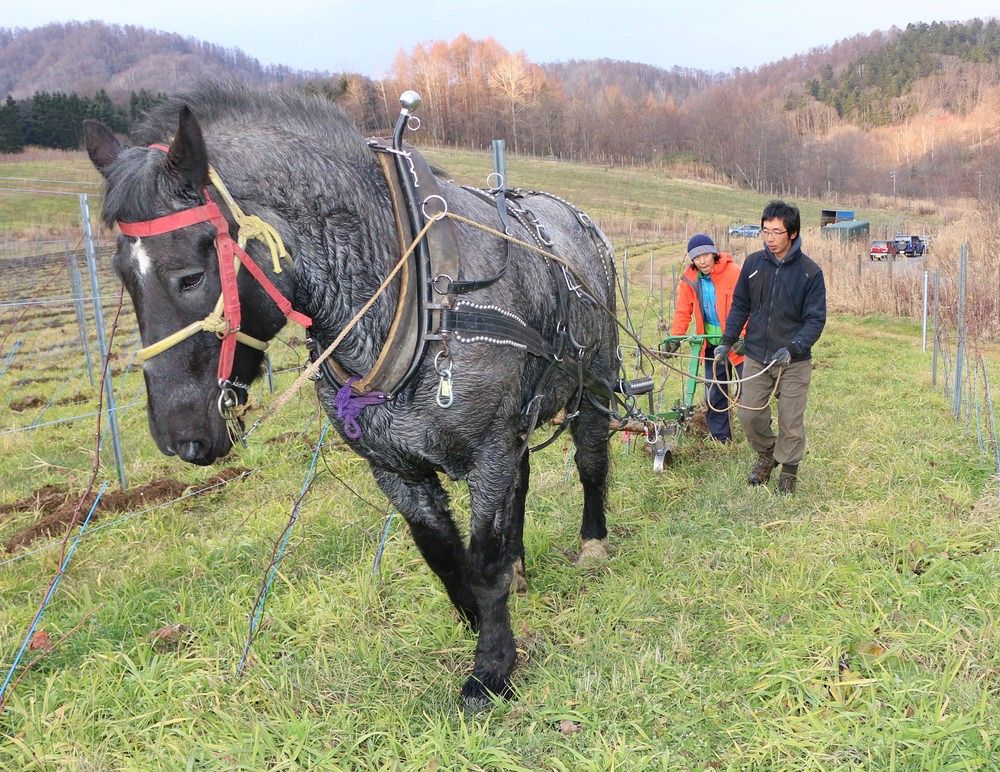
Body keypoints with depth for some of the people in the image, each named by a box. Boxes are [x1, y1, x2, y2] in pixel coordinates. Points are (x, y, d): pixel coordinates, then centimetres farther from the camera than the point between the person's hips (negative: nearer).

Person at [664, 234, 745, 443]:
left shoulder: (733, 272, -14)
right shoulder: (689, 280, 0)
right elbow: (683, 311, 4)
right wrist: (675, 337, -9)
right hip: (712, 346, 5)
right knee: (714, 395, 11)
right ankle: (720, 438, 23)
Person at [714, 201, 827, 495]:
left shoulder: (810, 272, -10)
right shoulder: (753, 263, -1)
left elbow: (816, 319, -10)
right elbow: (740, 305, 8)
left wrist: (793, 348, -25)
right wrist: (727, 340, -3)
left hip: (794, 362, -3)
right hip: (756, 357, 3)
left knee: (791, 421, 4)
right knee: (749, 415, 6)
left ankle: (788, 470, 26)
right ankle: (766, 454, 34)